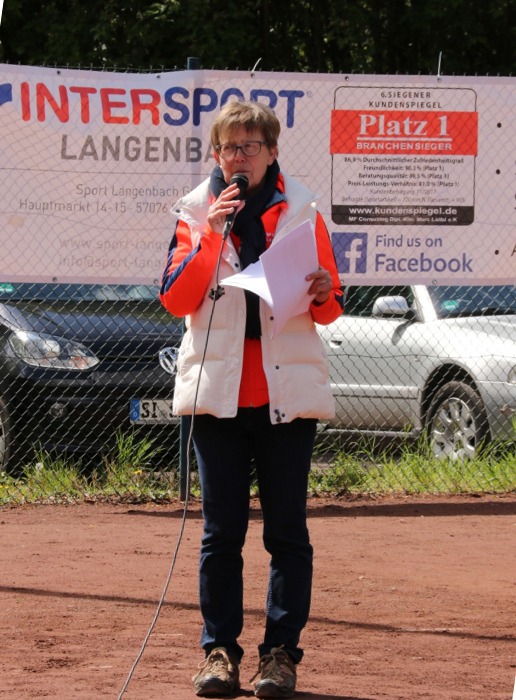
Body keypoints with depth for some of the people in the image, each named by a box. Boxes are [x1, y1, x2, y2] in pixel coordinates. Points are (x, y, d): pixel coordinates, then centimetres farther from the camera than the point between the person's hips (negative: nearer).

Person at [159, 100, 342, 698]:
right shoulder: (196, 212, 6)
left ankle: (281, 651, 4)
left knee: (286, 530, -1)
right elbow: (176, 299, -4)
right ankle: (219, 649, 8)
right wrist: (211, 235, -14)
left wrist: (322, 293, -15)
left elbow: (329, 309, 8)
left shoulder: (300, 211, 6)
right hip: (219, 391, 0)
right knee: (221, 530, 2)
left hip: (288, 393, 0)